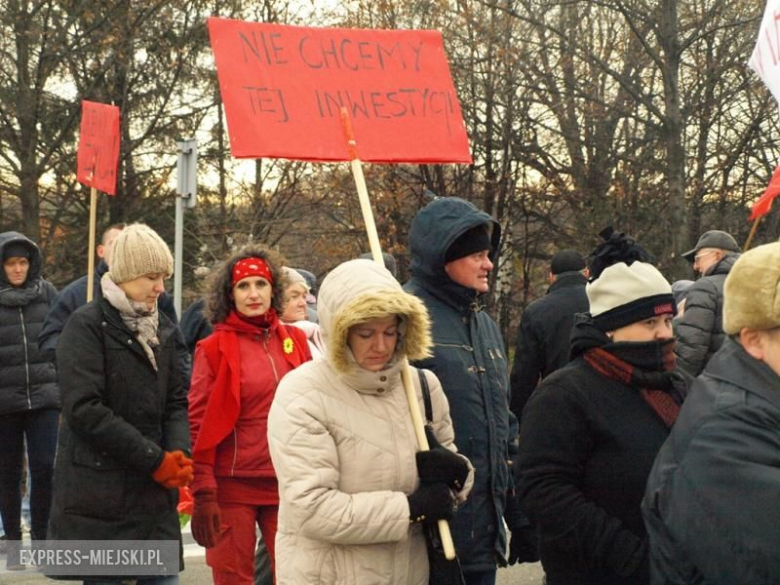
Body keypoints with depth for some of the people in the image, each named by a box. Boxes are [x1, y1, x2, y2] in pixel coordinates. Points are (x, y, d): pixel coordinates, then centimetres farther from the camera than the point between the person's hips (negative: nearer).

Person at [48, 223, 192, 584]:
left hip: (155, 491, 6)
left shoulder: (162, 328, 14)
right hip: (100, 494, -6)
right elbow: (84, 409, -17)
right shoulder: (87, 325, -8)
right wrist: (155, 459, -16)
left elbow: (175, 401, 14)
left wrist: (180, 453, -8)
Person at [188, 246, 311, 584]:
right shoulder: (214, 349, -3)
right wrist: (203, 494, -11)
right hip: (232, 485, -3)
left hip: (287, 483, 3)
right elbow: (199, 424, -5)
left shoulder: (294, 341, 8)